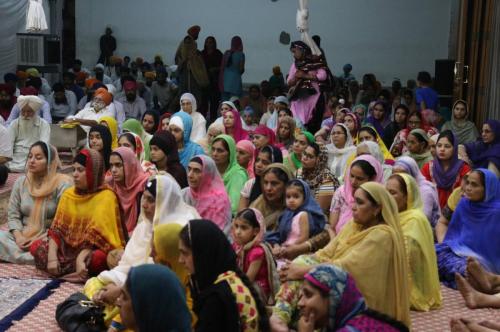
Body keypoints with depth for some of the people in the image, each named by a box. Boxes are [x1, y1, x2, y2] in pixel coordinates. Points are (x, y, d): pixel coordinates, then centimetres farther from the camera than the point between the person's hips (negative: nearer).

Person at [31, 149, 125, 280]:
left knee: (97, 258, -38)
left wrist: (81, 258, -31)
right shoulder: (68, 194, 7)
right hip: (69, 247, 6)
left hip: (94, 249, -6)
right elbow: (57, 229, 0)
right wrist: (52, 256, -15)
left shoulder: (106, 197, -11)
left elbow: (98, 235, -18)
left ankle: (63, 270, -11)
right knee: (35, 247, -15)